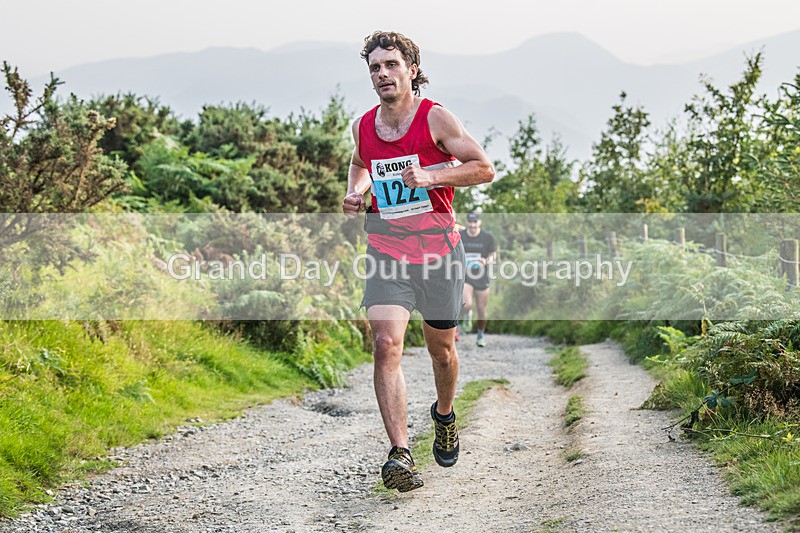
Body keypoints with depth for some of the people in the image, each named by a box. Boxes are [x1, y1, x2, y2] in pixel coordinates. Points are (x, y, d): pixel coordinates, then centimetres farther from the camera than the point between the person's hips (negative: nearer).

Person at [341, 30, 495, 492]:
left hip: (438, 251, -2)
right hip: (386, 252, 2)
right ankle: (400, 455, -21)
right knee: (387, 344, -18)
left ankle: (445, 416, 45)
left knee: (441, 349, 12)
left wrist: (430, 176, -20)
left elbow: (485, 168, -8)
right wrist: (355, 193, 6)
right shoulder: (364, 126, 5)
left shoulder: (436, 118, -8)